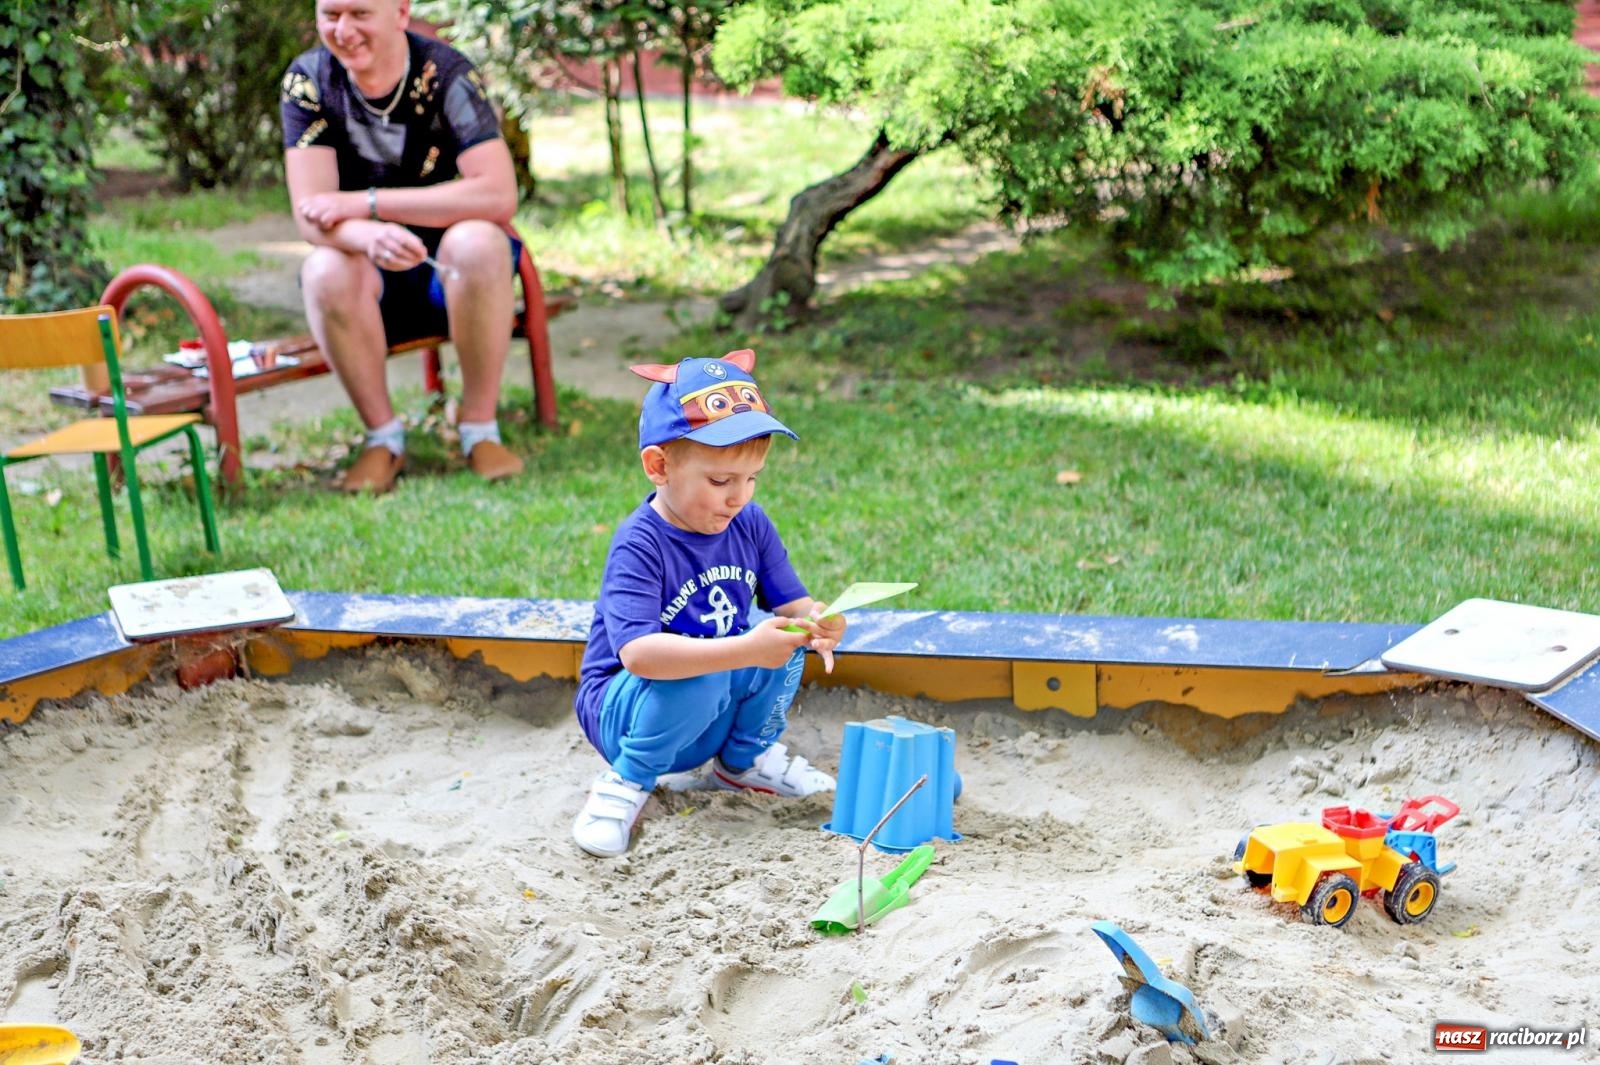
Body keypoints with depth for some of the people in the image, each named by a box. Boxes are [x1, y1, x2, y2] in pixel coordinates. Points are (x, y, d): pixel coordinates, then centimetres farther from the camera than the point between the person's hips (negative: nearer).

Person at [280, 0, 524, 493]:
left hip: (457, 278, -1)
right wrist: (371, 237, -43)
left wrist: (365, 204, -28)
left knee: (475, 241, -33)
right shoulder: (308, 81, -11)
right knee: (325, 271, -31)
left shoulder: (446, 74, -15)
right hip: (374, 287, 1)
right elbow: (311, 217, -19)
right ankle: (383, 436, -12)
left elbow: (498, 195, -27)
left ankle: (480, 429, -19)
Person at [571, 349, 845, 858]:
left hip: (710, 716, 6)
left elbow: (791, 602, -4)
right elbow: (637, 652, -38)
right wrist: (745, 652, -45)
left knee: (786, 640, -19)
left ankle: (745, 758, 7)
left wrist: (817, 621, -30)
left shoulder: (750, 525, -4)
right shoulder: (639, 546, -25)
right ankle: (626, 781, -10)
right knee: (699, 680, -37)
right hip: (621, 712, -6)